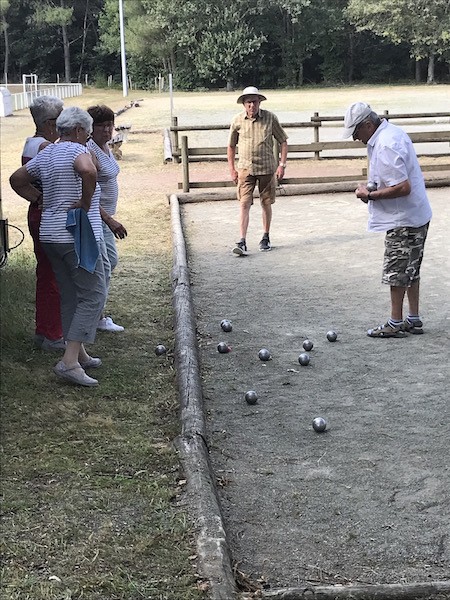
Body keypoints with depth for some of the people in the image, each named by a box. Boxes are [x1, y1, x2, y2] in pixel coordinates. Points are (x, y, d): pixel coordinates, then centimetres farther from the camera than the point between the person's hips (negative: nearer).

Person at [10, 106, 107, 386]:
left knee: (70, 296, 16)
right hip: (78, 237, -9)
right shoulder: (77, 150, -12)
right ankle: (70, 361, -10)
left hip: (51, 235, 9)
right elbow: (88, 170, -34)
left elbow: (17, 179, 24)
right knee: (93, 296, -4)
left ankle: (79, 354, 26)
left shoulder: (45, 154, 13)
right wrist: (85, 203, -20)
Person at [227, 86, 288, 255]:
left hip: (267, 168, 0)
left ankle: (266, 238, 26)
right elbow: (231, 146, 11)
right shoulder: (238, 120, -1)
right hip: (245, 168, 0)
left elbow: (283, 141, 5)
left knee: (266, 204, 10)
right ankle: (242, 243, -12)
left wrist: (282, 164, -3)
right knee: (244, 204, -9)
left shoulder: (270, 118, -3)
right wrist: (232, 169, 6)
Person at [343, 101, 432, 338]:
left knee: (396, 272, 1)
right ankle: (414, 320, 25)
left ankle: (395, 323, 11)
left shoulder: (385, 147, -25)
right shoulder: (393, 131, 8)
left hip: (403, 220, -11)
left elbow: (403, 187, -29)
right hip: (417, 214, 11)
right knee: (411, 269, 17)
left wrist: (370, 195, -18)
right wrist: (373, 188, 5)